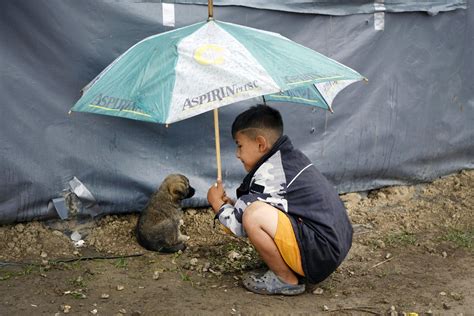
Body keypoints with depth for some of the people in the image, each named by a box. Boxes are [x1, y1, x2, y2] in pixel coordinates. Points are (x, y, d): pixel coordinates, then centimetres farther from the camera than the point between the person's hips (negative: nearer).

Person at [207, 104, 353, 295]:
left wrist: (217, 204, 7)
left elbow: (241, 226, -10)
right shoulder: (292, 158, 14)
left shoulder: (269, 173, -15)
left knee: (255, 215, -25)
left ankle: (287, 280, -6)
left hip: (320, 256, -10)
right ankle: (290, 269, 12)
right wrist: (231, 205, 17)